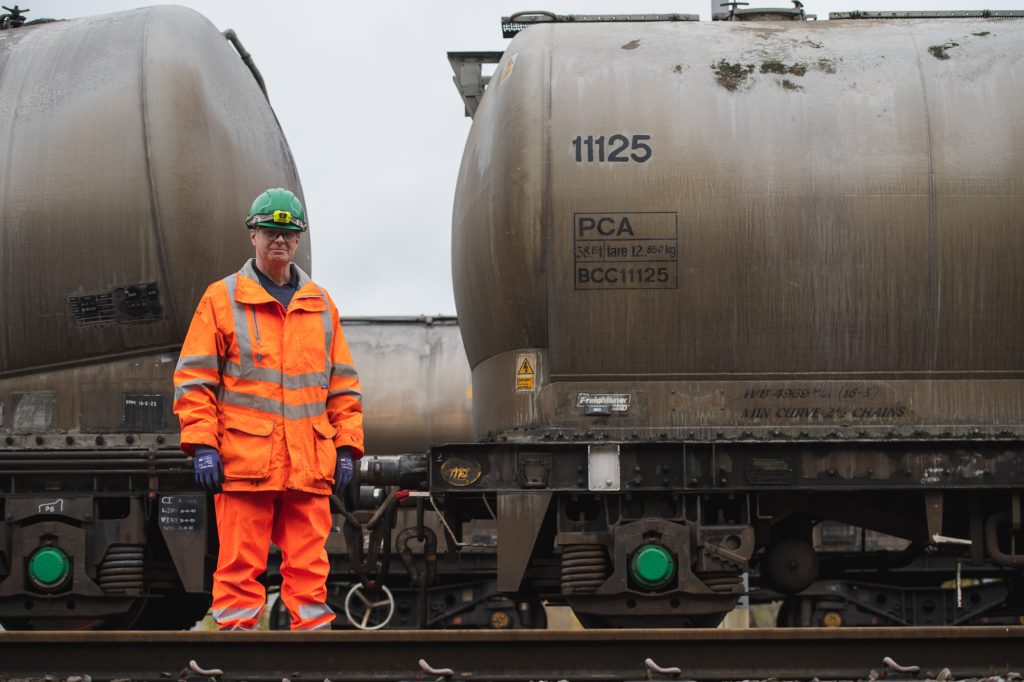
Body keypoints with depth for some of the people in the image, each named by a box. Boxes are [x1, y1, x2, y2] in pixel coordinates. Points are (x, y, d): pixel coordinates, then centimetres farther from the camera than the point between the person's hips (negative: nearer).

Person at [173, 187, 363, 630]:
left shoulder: (321, 305, 16)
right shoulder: (222, 299, 5)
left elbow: (343, 383, 17)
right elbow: (194, 378, 2)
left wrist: (346, 447, 9)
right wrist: (202, 445, -7)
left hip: (309, 462, 3)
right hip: (243, 459, -3)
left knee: (309, 563, 3)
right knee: (241, 562, -2)